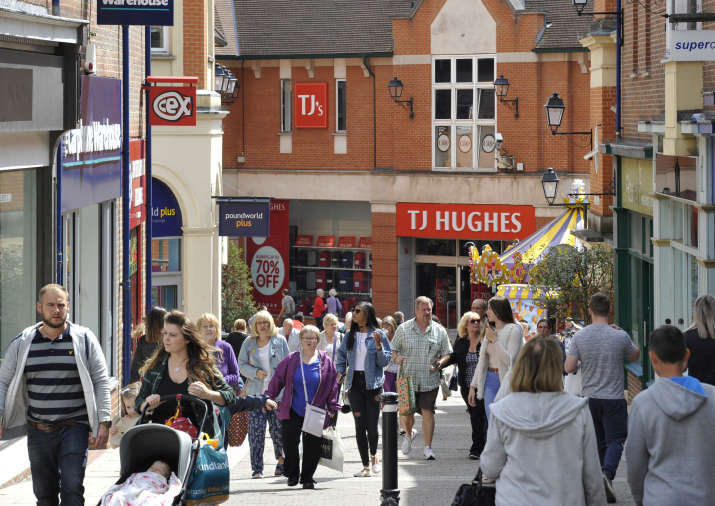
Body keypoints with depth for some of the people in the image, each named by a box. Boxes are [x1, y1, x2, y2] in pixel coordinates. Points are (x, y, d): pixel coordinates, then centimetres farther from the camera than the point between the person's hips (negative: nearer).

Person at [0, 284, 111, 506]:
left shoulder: (84, 340, 0)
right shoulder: (22, 343, 6)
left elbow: (101, 382, 0)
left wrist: (103, 422, -7)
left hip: (73, 429, -3)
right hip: (38, 431, 3)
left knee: (72, 488, -14)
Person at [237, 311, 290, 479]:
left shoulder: (280, 341, 4)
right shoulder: (249, 343, 7)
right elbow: (242, 364, 9)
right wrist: (255, 372, -10)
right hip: (256, 394, 1)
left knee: (278, 429, 2)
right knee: (256, 431, -5)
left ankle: (281, 461, 22)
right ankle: (257, 468, -1)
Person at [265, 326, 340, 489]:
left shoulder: (325, 362, 1)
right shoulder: (291, 360, 0)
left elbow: (332, 386, 4)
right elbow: (278, 379, 5)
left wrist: (332, 408, 2)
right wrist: (269, 397, 2)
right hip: (293, 411, 0)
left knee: (312, 446, 2)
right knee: (290, 443, -5)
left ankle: (307, 478, 15)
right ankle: (292, 475, 14)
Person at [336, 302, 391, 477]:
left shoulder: (378, 334, -4)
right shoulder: (350, 335, 9)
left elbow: (385, 362, -5)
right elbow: (342, 354, 24)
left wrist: (378, 346, -21)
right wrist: (340, 371, 8)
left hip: (373, 384, -3)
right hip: (355, 384, 3)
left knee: (372, 425, -1)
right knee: (360, 425, -1)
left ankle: (374, 456, 28)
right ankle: (366, 466, 4)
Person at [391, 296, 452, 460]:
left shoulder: (439, 331, 6)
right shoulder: (403, 329, 3)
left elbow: (447, 353, 10)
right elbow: (392, 349, 6)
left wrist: (440, 362, -11)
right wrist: (396, 357, -17)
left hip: (430, 380, 0)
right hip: (408, 379, 0)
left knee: (428, 412, -4)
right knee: (406, 412, 5)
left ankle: (428, 447, 2)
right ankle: (409, 434, 36)